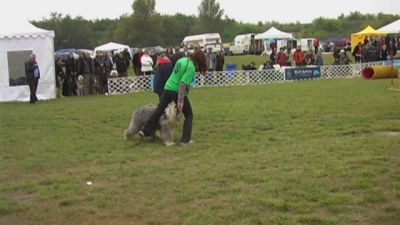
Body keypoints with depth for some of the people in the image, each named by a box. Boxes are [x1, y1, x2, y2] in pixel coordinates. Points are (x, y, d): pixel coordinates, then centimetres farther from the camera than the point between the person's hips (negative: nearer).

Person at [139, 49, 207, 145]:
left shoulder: (182, 60, 8)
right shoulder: (191, 68, -15)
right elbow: (183, 84, -22)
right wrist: (180, 100, -23)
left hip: (168, 88, 7)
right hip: (178, 92, -7)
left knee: (159, 110, 13)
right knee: (189, 115, 9)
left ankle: (145, 132, 14)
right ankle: (185, 140, 7)